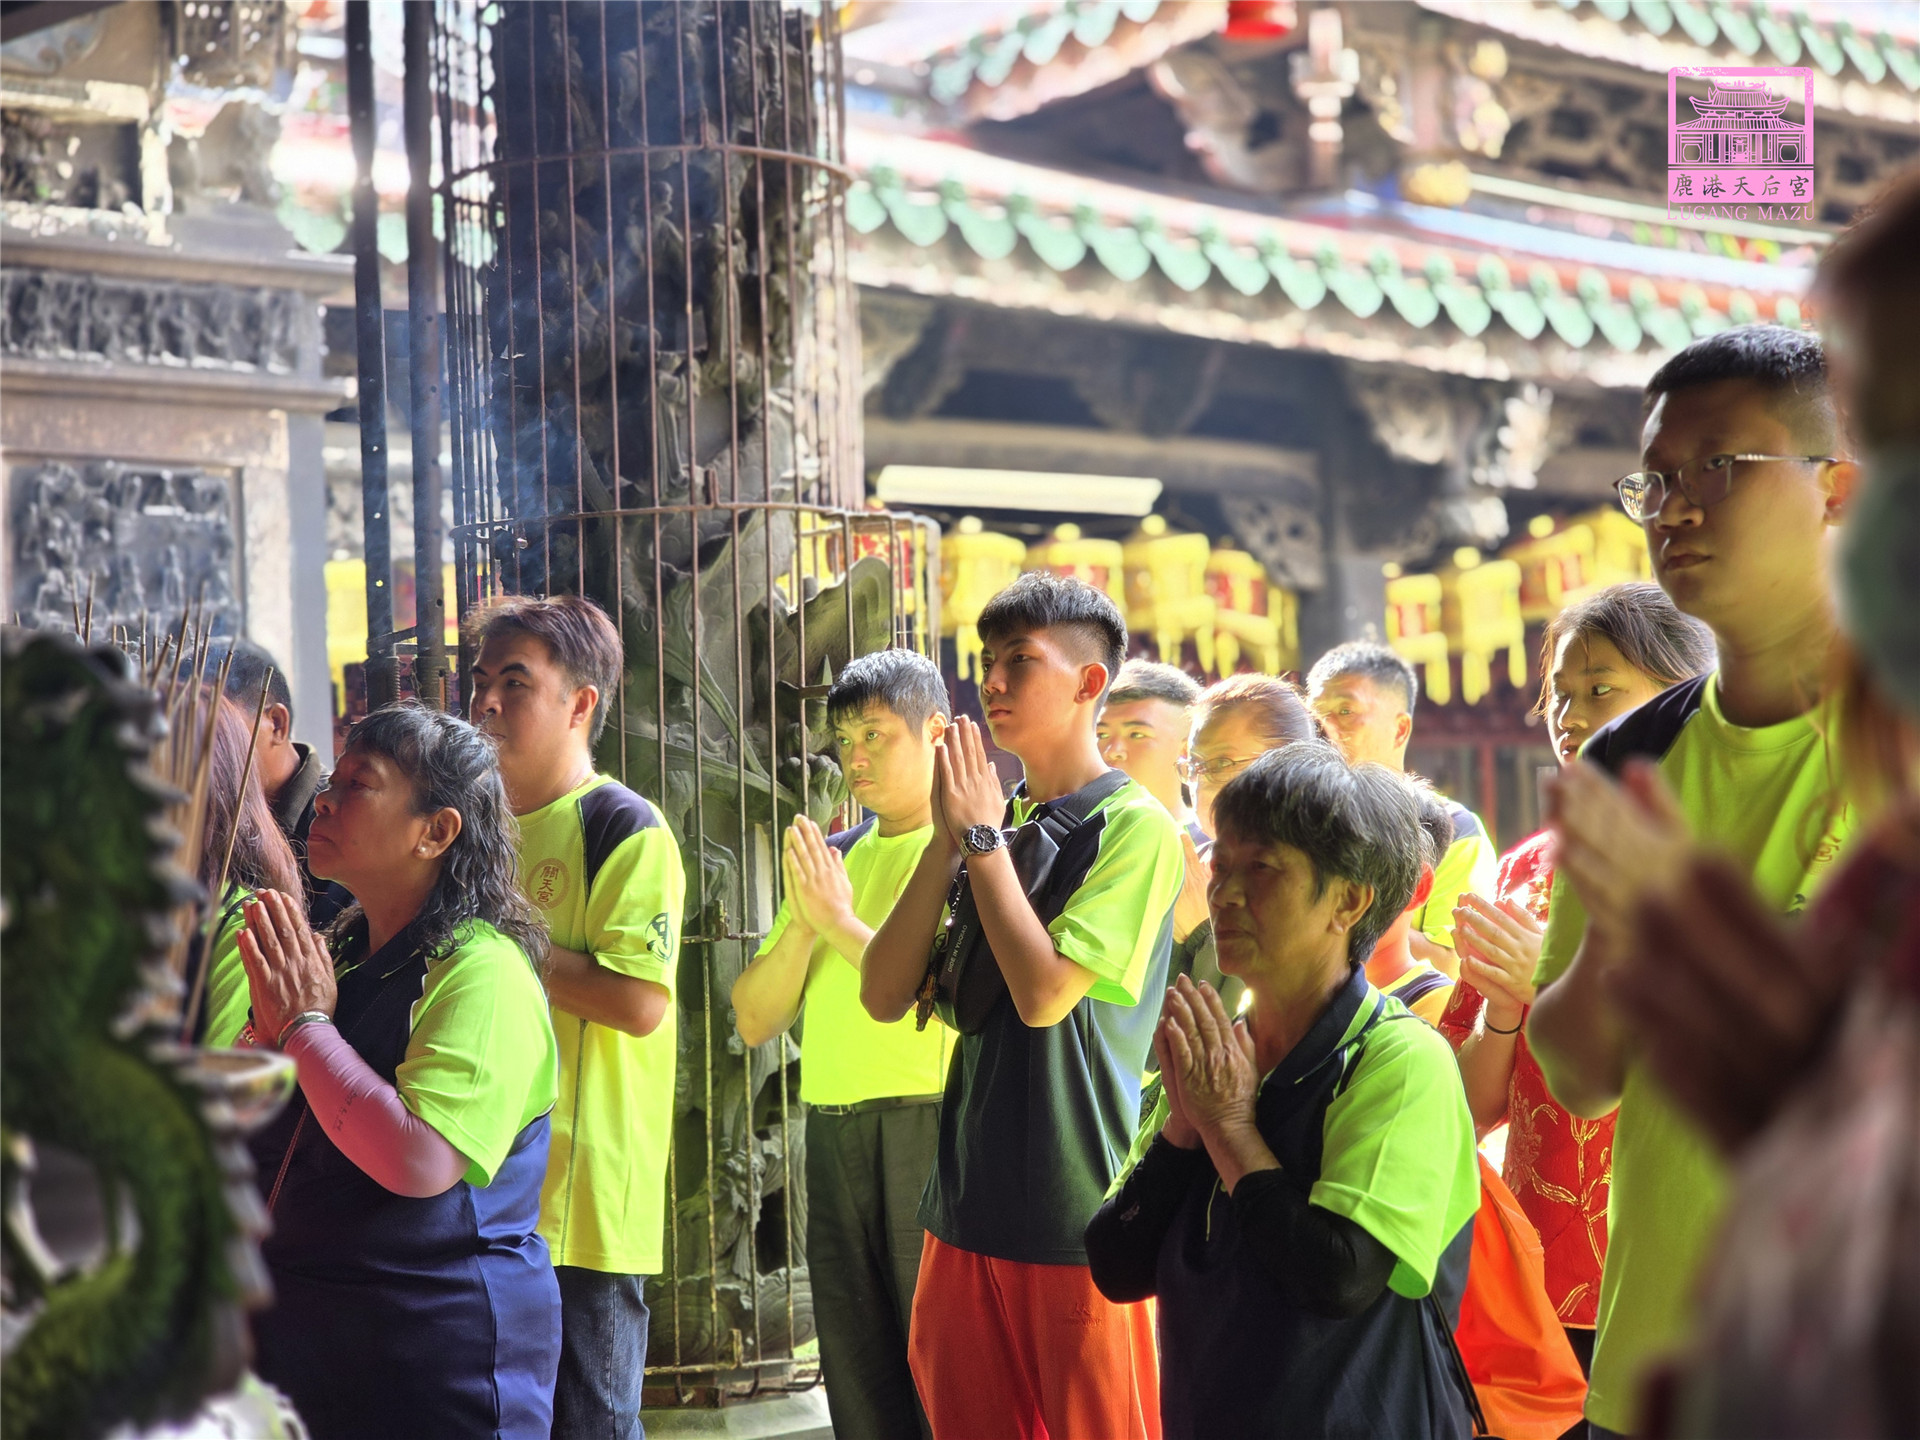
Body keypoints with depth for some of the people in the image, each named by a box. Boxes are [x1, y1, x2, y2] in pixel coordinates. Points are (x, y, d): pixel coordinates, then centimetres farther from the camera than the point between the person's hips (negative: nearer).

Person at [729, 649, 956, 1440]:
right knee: (857, 1374, 11)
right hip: (832, 1130, 7)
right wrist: (802, 922, -3)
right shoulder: (834, 855, 16)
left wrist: (841, 921, -12)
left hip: (931, 1119, -6)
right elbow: (755, 1019, 12)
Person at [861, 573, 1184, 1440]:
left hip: (1079, 1213, -7)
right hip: (967, 1206, 7)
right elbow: (883, 996, 4)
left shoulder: (1135, 826, -8)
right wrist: (948, 839, -5)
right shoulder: (998, 823, 11)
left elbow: (1044, 993, -20)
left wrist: (982, 836, -10)